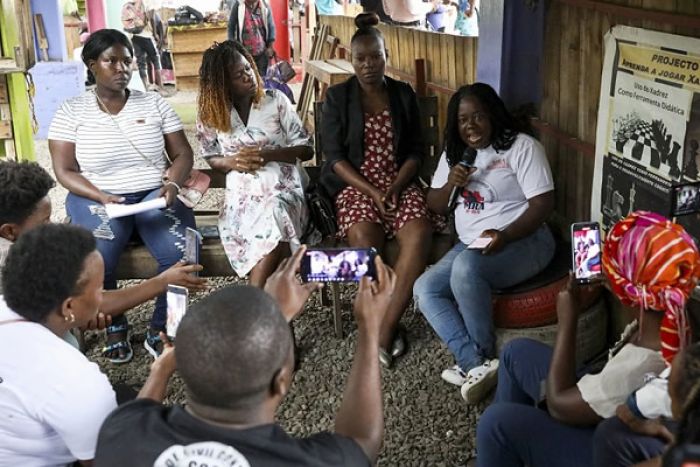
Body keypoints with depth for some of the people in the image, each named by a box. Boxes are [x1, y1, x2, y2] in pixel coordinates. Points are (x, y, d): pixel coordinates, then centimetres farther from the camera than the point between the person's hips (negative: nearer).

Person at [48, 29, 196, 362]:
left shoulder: (155, 103, 6)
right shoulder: (71, 112, 1)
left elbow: (183, 154, 6)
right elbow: (65, 172, -2)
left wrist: (173, 184, -15)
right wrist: (103, 198, -19)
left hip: (154, 195, 1)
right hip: (96, 199, -1)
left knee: (182, 253, -28)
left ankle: (159, 329, -3)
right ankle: (115, 326, -1)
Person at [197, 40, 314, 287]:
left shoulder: (276, 100, 3)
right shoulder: (210, 113, 7)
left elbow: (306, 149, 3)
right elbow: (211, 158, 16)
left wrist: (267, 155, -14)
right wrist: (231, 162, -8)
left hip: (282, 186, 0)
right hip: (242, 192, 1)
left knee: (274, 215, -37)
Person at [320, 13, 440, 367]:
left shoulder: (404, 94, 9)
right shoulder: (337, 96, 3)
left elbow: (416, 151, 8)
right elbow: (334, 156, -3)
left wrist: (396, 187, -11)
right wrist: (372, 191, -15)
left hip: (399, 182, 2)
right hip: (356, 184, -2)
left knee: (419, 233, -30)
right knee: (365, 238, -33)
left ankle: (385, 330, -25)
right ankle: (389, 325, -14)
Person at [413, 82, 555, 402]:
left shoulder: (521, 146, -8)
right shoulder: (454, 153, 12)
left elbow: (543, 204, -14)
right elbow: (435, 206, 14)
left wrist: (504, 236, -29)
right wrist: (450, 185, -9)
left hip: (523, 242, -7)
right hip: (471, 246, 7)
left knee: (467, 266, -35)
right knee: (424, 289, -14)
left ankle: (481, 359, -19)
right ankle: (478, 364, -24)